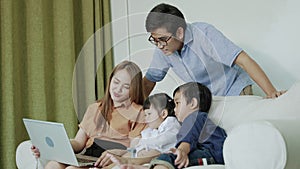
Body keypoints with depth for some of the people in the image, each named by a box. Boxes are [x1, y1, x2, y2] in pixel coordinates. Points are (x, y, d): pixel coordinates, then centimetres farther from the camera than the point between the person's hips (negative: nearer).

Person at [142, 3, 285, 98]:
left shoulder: (203, 34, -27)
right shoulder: (163, 48, -9)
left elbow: (244, 60, -33)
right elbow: (149, 81, 4)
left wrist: (271, 93, -41)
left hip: (234, 91, -5)